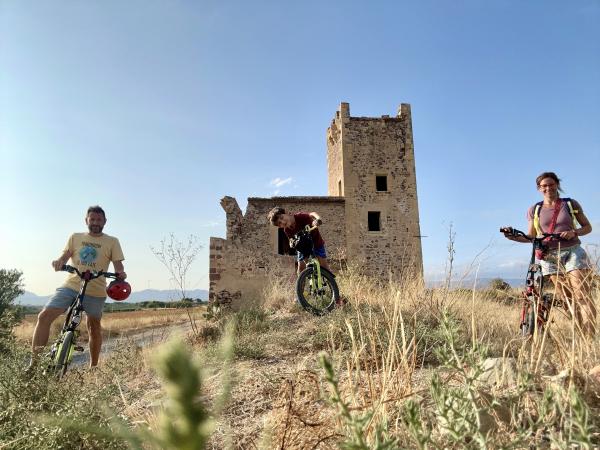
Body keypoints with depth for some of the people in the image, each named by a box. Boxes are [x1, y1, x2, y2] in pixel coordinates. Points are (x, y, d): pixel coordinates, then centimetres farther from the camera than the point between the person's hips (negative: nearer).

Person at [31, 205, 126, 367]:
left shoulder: (112, 242, 6)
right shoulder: (75, 237, 13)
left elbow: (118, 264, -1)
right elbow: (64, 256, 7)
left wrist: (121, 273, -23)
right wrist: (59, 261, -17)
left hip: (95, 291, -1)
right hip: (70, 286, 2)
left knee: (94, 328, 8)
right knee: (44, 317, -13)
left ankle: (93, 368, 23)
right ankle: (34, 362, -4)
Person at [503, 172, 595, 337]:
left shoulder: (570, 204, 6)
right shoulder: (534, 210, 7)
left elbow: (587, 227, 10)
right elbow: (531, 237, 7)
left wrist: (574, 232, -12)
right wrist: (514, 237, -12)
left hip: (573, 252, -1)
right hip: (550, 256, 1)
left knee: (583, 297, -12)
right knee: (569, 299, 3)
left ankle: (591, 338, -12)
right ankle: (584, 335, 9)